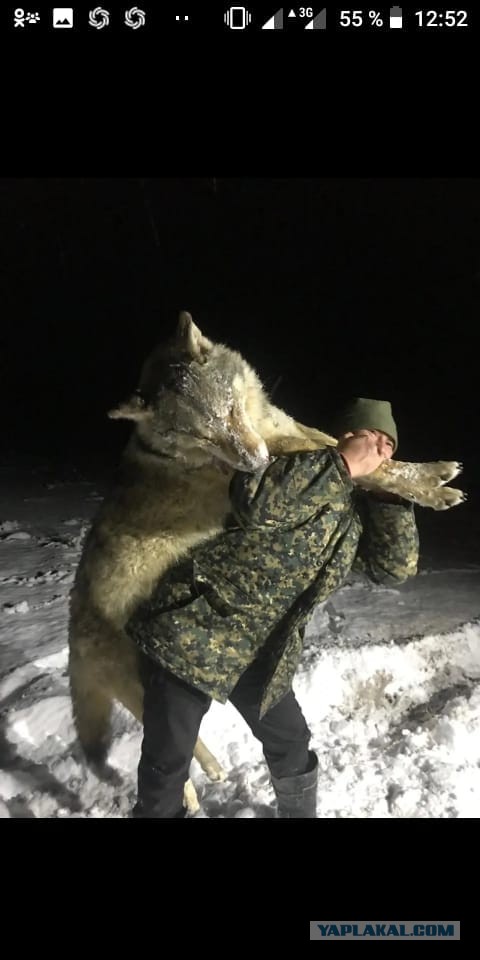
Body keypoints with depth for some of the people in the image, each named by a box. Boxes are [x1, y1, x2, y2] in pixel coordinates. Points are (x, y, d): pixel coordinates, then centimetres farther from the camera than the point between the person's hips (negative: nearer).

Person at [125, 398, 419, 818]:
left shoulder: (356, 509, 7)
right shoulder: (295, 461, -16)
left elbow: (396, 567, 2)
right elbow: (254, 499, -37)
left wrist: (390, 489, -7)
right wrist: (345, 462, -32)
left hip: (259, 652, 7)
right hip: (193, 633, -7)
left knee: (290, 741, 22)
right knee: (168, 759, 6)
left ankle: (300, 813, 48)